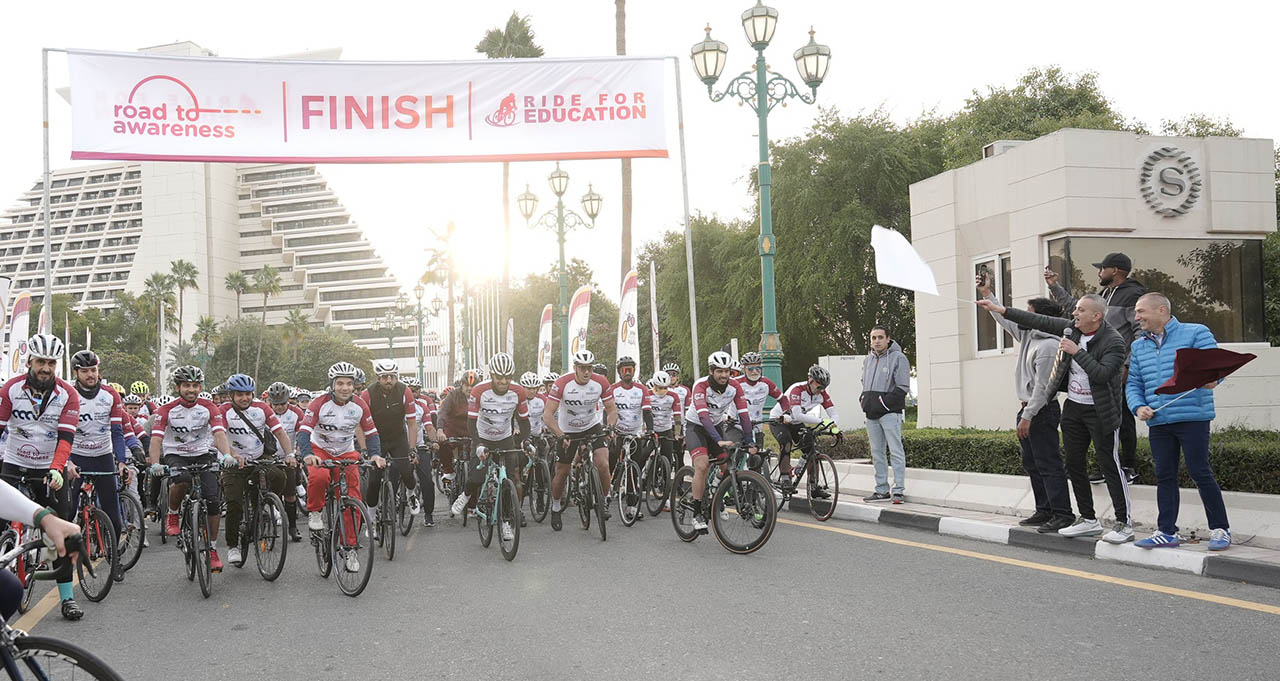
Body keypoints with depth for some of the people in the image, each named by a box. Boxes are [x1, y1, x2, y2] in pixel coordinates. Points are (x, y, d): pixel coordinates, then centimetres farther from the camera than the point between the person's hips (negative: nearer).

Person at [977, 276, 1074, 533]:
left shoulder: (1048, 346, -18)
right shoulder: (1028, 335, 10)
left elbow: (1042, 386, -21)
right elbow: (1005, 319, 25)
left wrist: (1028, 416, -21)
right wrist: (987, 295, 23)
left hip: (1042, 411, -10)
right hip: (1028, 409, 10)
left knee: (1049, 464, -9)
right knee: (1032, 464, 14)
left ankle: (1063, 514, -7)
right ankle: (1044, 511, 20)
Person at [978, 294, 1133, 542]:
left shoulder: (1113, 342, -17)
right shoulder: (1072, 329, 3)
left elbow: (1102, 374, -27)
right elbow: (1040, 322, 7)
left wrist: (1076, 351, -25)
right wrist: (1001, 310, 6)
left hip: (1100, 412, -8)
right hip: (1073, 407, 8)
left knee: (1110, 466, -6)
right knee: (1074, 464, 11)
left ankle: (1124, 524, 1)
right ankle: (1088, 520, 21)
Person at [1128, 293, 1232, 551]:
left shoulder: (1196, 333, -1)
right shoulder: (1138, 346, 17)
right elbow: (1133, 383, 18)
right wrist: (1139, 406, 0)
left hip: (1193, 418, -6)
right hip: (1158, 422, 6)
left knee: (1200, 472, -5)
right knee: (1164, 476, 8)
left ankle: (1220, 529, 8)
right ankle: (1167, 532, 14)